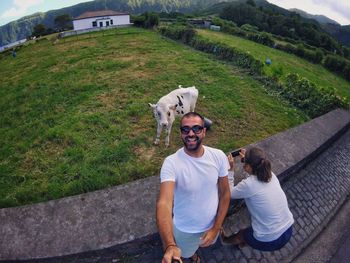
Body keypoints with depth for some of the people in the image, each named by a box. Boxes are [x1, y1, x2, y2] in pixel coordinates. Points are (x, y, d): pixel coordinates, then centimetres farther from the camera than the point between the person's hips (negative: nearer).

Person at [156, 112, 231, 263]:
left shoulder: (218, 156, -19)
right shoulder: (171, 163, -31)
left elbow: (224, 193, -9)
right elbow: (164, 203, -42)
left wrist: (216, 228, -11)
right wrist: (170, 246, -56)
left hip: (211, 224, 3)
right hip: (184, 229, -2)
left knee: (201, 246, 34)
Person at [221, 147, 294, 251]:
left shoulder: (248, 184, -25)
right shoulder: (271, 175, -7)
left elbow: (229, 194, -6)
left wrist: (230, 170, -4)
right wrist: (249, 158, 14)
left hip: (269, 241, -5)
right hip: (288, 231, 5)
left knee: (240, 234, 24)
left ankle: (226, 240, 57)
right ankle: (244, 241, 51)